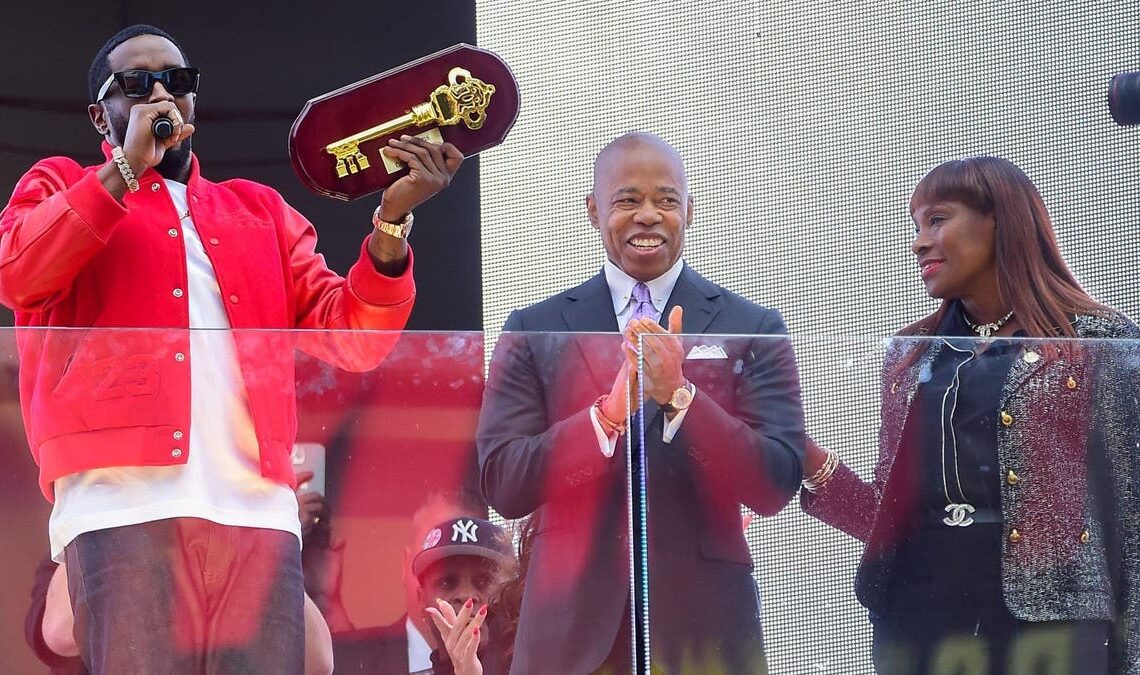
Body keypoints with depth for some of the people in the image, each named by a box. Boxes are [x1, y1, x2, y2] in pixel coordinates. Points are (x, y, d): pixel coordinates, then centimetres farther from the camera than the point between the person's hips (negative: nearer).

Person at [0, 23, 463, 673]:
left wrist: (393, 220, 1)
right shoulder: (61, 186, 20)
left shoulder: (260, 210, 29)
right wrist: (125, 169, -3)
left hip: (258, 510, 3)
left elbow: (350, 334, 17)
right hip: (126, 503, -3)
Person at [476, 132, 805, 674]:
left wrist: (679, 395, -18)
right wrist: (611, 410, -18)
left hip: (702, 628, 0)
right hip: (573, 630, 0)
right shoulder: (534, 333, 6)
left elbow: (775, 488, -4)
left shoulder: (754, 331, 4)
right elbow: (502, 485, -4)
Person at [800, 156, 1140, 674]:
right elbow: (887, 518, 15)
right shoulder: (911, 356, 17)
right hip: (916, 620, 4)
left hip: (1045, 615, -4)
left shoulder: (1098, 342, 2)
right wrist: (807, 460, -1)